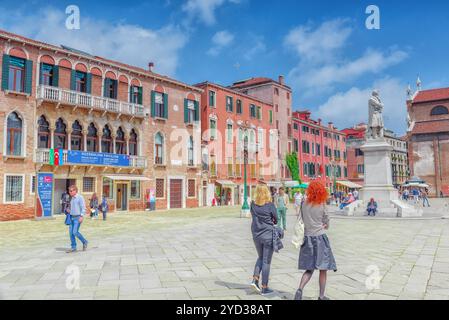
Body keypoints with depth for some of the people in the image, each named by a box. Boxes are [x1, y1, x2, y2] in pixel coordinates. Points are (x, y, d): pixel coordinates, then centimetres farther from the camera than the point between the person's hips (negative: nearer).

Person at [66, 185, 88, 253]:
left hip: (78, 217, -8)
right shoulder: (72, 199, 16)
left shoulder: (80, 197, -9)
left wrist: (81, 216, -21)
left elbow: (83, 208, -13)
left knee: (75, 232, -13)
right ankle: (73, 248, 12)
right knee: (71, 232, 4)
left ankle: (84, 242, 8)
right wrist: (69, 210, 8)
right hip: (72, 217, 8)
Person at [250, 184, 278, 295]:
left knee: (260, 258, 23)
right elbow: (276, 219, -4)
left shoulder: (253, 204, -3)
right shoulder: (270, 205, -14)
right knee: (266, 261, 5)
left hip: (256, 235, 4)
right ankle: (264, 288, 12)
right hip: (268, 235, -4)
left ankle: (255, 279, 10)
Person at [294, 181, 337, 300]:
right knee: (323, 269, 9)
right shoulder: (322, 206, -9)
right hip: (320, 238, -4)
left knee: (309, 269, 12)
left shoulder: (304, 205, 0)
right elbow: (327, 225, 1)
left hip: (307, 238, 4)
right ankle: (321, 296, 15)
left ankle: (300, 289, -8)